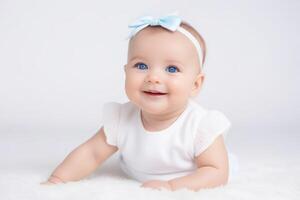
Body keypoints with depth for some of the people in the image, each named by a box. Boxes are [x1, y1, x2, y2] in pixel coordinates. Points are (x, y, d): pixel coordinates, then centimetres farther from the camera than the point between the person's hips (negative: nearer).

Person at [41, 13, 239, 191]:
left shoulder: (201, 126, -37)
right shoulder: (121, 120, -27)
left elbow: (218, 173, -35)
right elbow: (91, 153, -17)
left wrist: (172, 187, -47)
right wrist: (58, 179, -31)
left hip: (188, 185, -3)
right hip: (138, 180, 3)